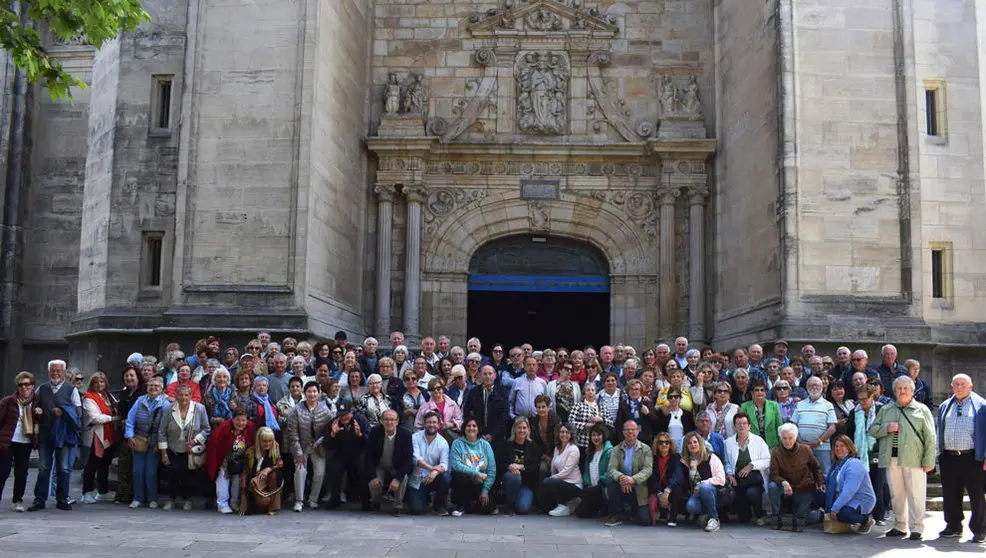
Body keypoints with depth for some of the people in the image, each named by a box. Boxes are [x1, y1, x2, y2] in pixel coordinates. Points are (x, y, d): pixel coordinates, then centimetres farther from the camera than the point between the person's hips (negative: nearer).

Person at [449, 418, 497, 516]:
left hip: (480, 485, 2)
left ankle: (470, 504, 17)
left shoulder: (485, 444, 4)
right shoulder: (457, 443, -2)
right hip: (463, 482, -2)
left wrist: (485, 490, -8)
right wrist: (477, 474, -22)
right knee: (459, 476, -35)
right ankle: (460, 505, -7)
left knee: (488, 508, -19)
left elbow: (492, 469, 1)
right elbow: (456, 465, -16)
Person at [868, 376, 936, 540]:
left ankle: (917, 528, 2)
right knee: (896, 494, 9)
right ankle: (900, 526, 19)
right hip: (892, 459, 4)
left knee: (915, 494, -5)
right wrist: (886, 428, -6)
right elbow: (872, 429, 14)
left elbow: (930, 438, 1)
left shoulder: (922, 410, 6)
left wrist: (929, 461, -6)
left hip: (914, 460, -4)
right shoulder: (885, 410, 16)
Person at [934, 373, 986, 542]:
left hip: (972, 458, -4)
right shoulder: (944, 406, 15)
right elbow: (938, 432, 17)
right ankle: (953, 527, 22)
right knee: (950, 495, 10)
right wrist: (937, 455, 10)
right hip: (949, 458, 4)